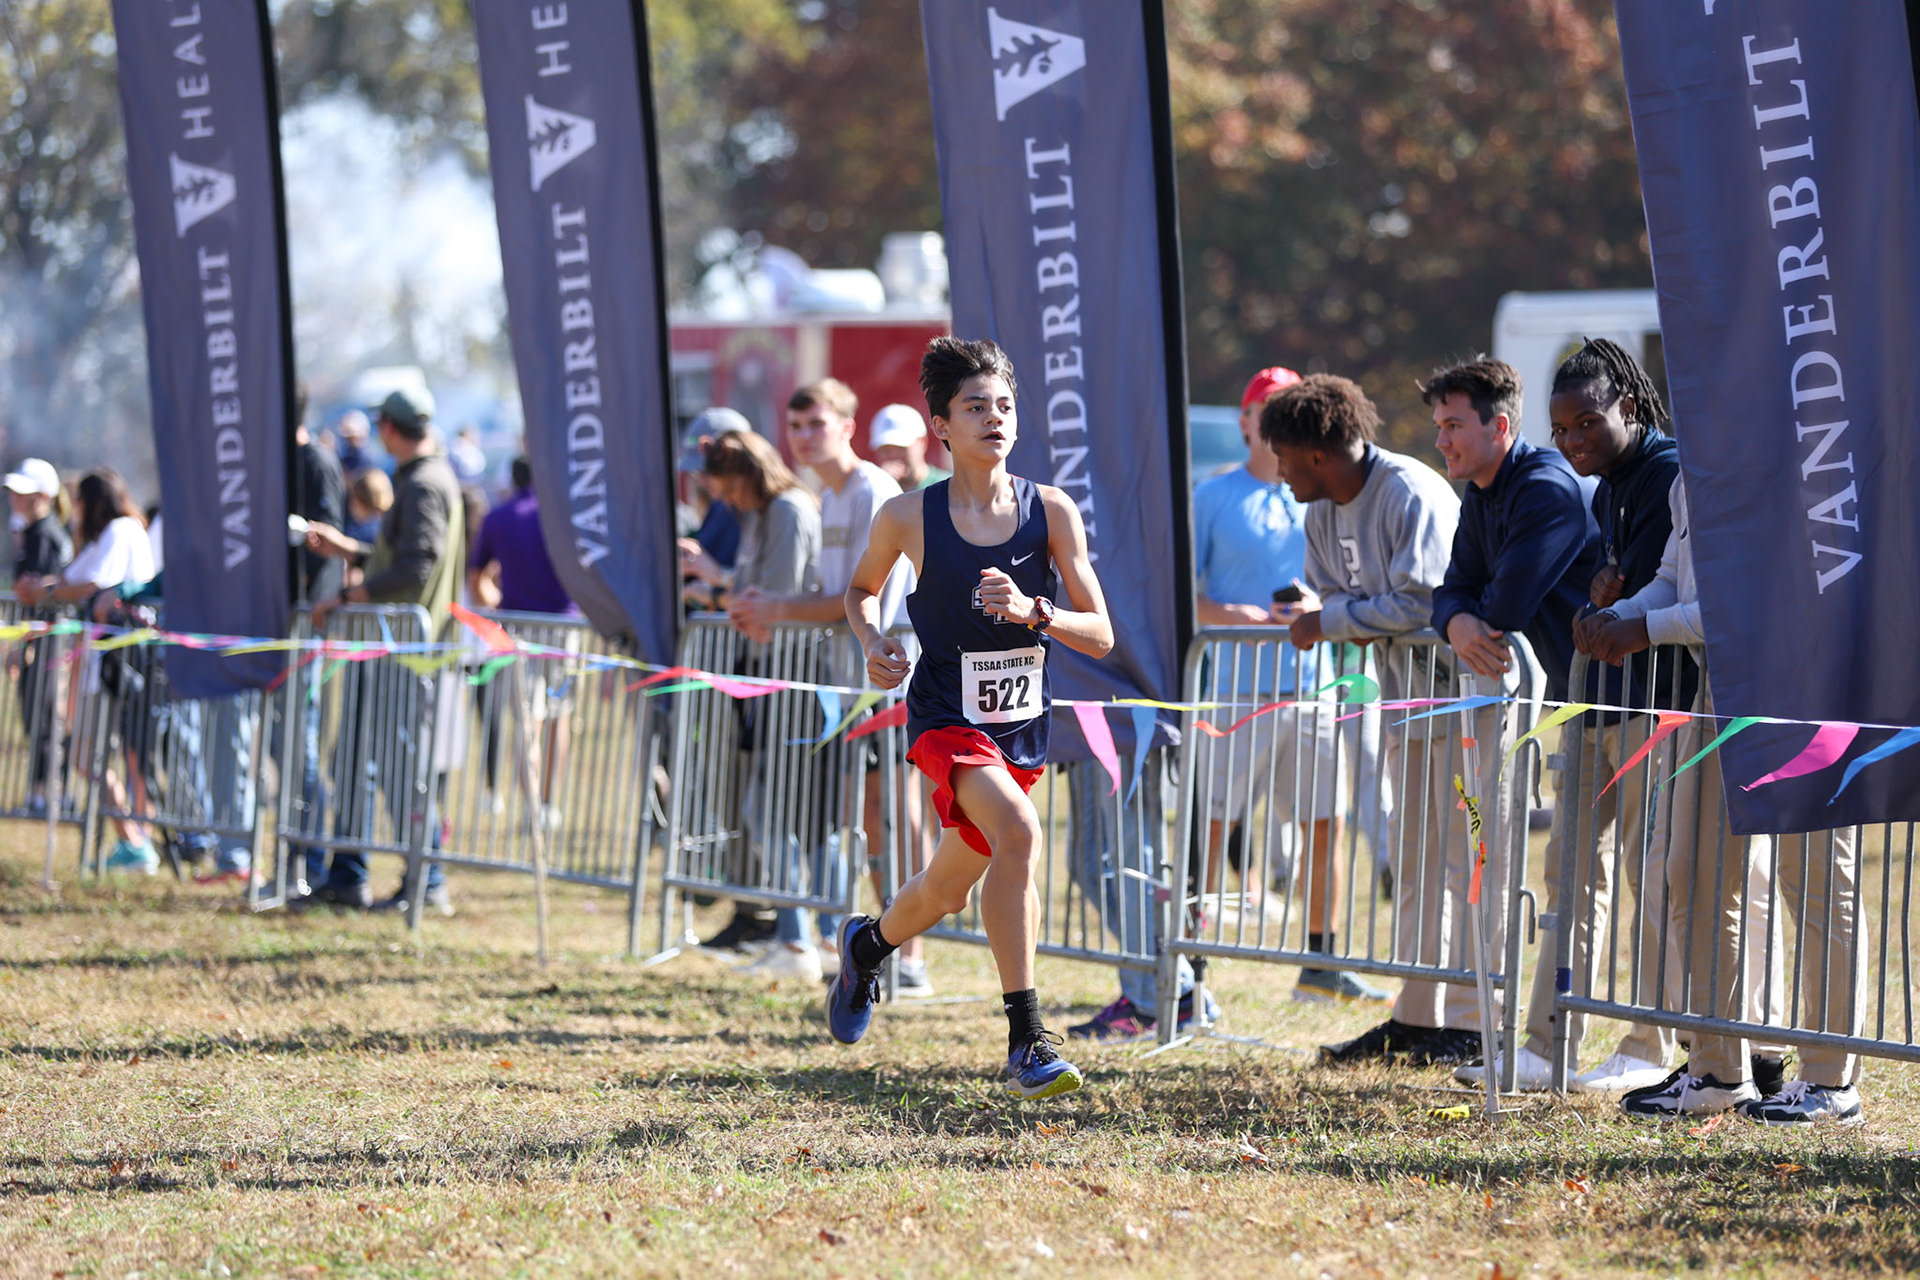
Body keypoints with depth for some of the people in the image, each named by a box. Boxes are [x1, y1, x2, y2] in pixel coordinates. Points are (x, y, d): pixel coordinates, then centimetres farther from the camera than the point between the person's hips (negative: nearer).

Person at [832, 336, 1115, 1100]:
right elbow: (861, 589, 14)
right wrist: (873, 644, -6)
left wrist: (1030, 610, -22)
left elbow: (1100, 636, -5)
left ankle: (868, 943, 55)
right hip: (947, 718, -4)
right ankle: (1025, 1039, -29)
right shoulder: (909, 518, -8)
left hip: (1023, 724, 4)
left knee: (946, 894, 19)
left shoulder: (1050, 512, -5)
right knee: (1016, 833, -31)